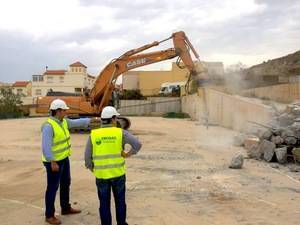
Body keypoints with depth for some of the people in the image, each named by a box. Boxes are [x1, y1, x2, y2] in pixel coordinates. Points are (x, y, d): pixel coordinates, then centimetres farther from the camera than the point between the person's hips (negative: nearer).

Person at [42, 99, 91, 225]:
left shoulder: (63, 121, 3)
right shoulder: (49, 126, -24)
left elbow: (76, 122, 17)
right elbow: (46, 146, -28)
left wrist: (91, 120, 16)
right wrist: (53, 162, -28)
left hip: (63, 158, 9)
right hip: (54, 161, -9)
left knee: (65, 183, 19)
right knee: (53, 188, 2)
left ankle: (66, 208, 35)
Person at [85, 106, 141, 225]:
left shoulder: (93, 135, -4)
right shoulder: (120, 132, -8)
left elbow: (87, 157, -3)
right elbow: (137, 144, -21)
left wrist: (92, 169, 14)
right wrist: (128, 154, -5)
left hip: (101, 175, 0)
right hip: (118, 173, 0)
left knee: (104, 203, 14)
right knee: (120, 201, 18)